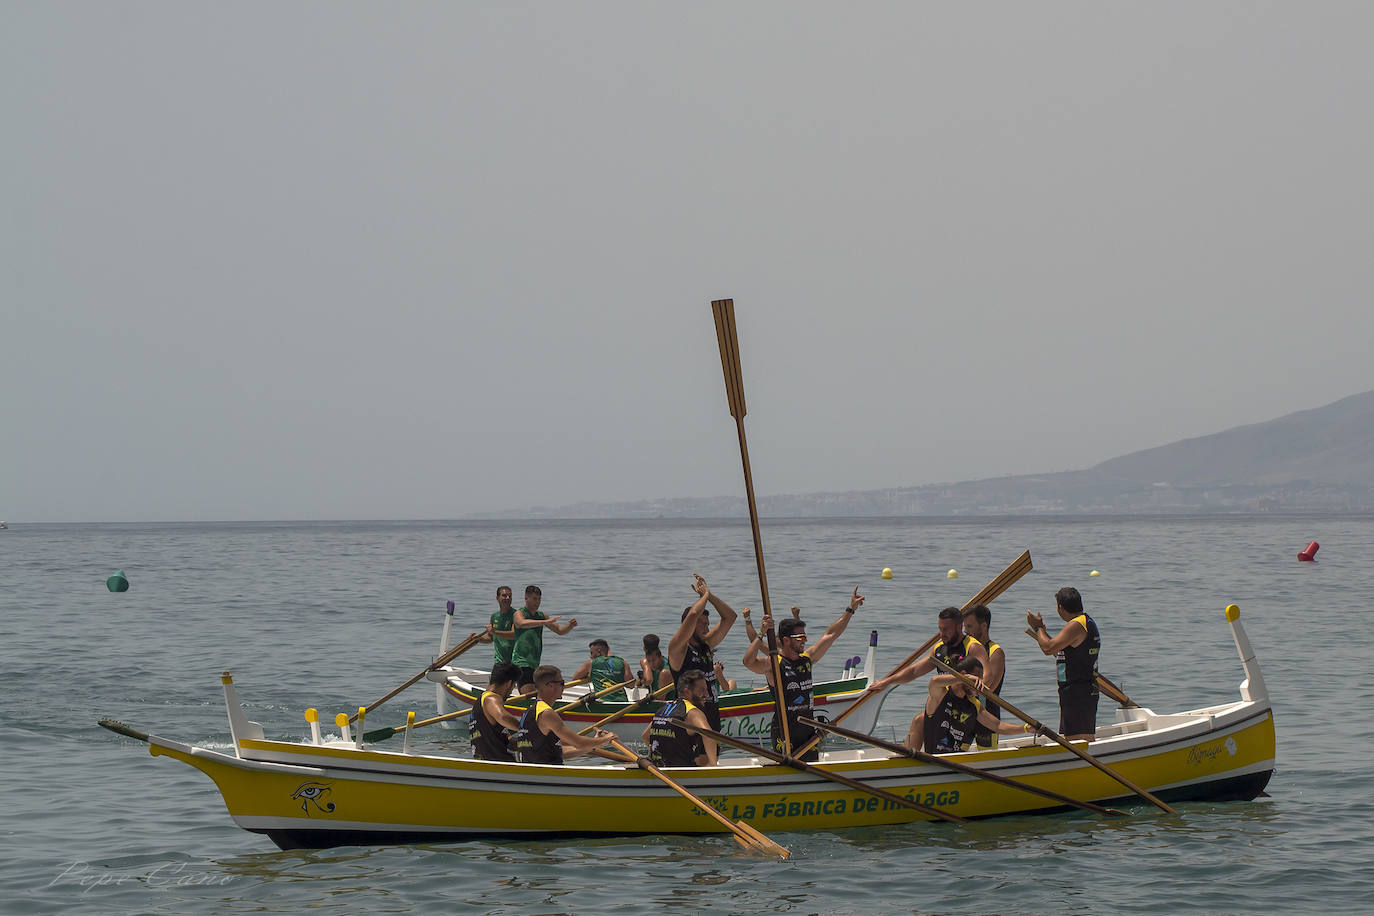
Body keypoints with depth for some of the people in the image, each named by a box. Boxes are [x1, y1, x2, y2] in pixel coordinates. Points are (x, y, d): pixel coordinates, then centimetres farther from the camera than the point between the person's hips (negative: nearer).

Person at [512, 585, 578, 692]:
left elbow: (560, 630, 17)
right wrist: (546, 622, -40)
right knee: (528, 695, -21)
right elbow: (523, 623, -31)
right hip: (521, 662, -8)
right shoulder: (519, 614, -6)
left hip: (535, 663, 8)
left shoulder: (541, 616, 15)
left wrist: (570, 626, -6)